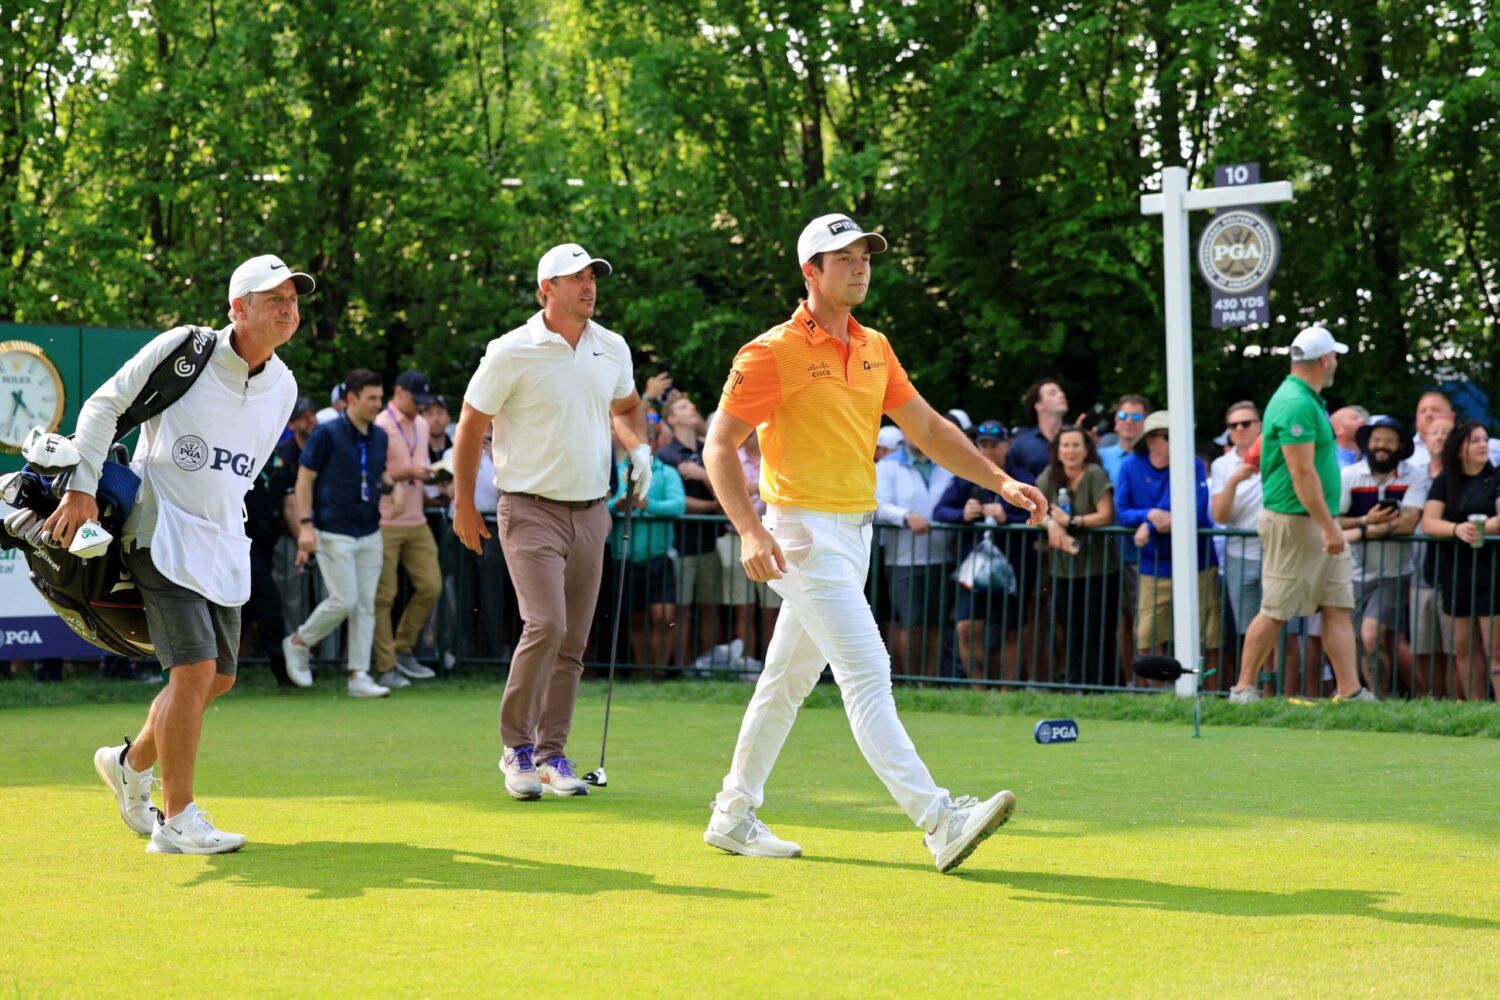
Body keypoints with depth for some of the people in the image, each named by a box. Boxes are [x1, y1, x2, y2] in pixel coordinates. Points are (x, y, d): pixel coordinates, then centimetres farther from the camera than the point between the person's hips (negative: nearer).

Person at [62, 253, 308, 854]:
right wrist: (83, 489, -12)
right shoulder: (184, 348, -11)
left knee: (219, 678, 10)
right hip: (161, 536, -7)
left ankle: (130, 764, 34)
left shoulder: (283, 387, 7)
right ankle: (176, 821, -8)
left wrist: (221, 521, 18)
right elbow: (104, 404, -5)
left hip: (222, 545, 7)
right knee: (194, 670, -16)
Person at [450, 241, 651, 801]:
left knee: (573, 642, 4)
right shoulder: (511, 353, -9)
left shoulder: (613, 349, 7)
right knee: (546, 624, -19)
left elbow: (626, 407, 26)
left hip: (590, 512, 5)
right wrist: (464, 504, 2)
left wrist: (639, 449, 6)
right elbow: (471, 425, -1)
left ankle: (551, 754, 13)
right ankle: (516, 746, -4)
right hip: (531, 509, -5)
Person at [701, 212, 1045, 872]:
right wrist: (751, 531, -24)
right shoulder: (772, 353, -10)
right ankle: (939, 822, -22)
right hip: (806, 535, -8)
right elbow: (720, 447, -11)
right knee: (867, 674, -14)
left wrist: (999, 481, 4)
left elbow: (927, 427, 15)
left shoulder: (874, 348, 12)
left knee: (789, 678, 14)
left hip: (855, 534, 8)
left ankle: (733, 817, 25)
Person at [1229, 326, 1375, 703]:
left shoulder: (1308, 401, 15)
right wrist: (1328, 527, -23)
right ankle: (1244, 687, 6)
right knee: (1275, 611, -3)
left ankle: (1351, 691, 2)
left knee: (1339, 607, 4)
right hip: (1294, 521, -10)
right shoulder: (1296, 406, -18)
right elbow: (1302, 474, -23)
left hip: (1321, 523, 10)